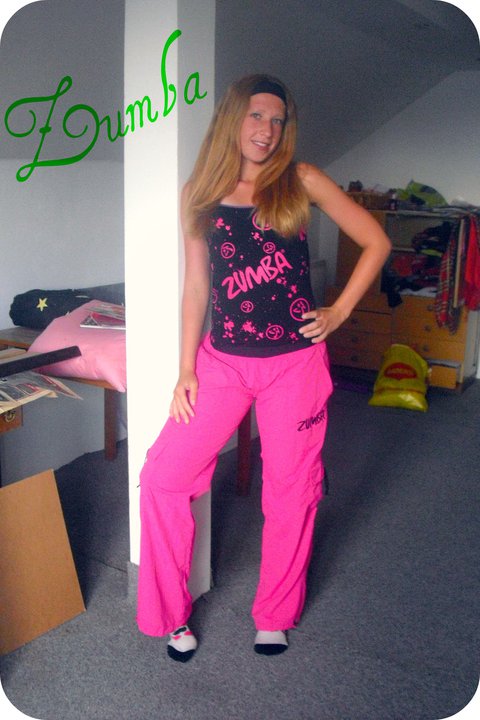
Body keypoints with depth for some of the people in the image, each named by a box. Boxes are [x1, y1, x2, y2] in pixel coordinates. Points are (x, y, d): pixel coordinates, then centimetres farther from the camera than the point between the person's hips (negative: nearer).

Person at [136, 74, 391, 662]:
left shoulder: (302, 182, 1)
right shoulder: (201, 194, 6)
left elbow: (376, 242, 5)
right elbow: (195, 287, 7)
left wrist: (338, 312, -3)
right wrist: (185, 370, 3)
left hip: (295, 363, -1)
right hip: (222, 360, 2)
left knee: (291, 490, 8)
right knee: (162, 477, -3)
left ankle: (276, 615, 31)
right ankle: (172, 613, 18)